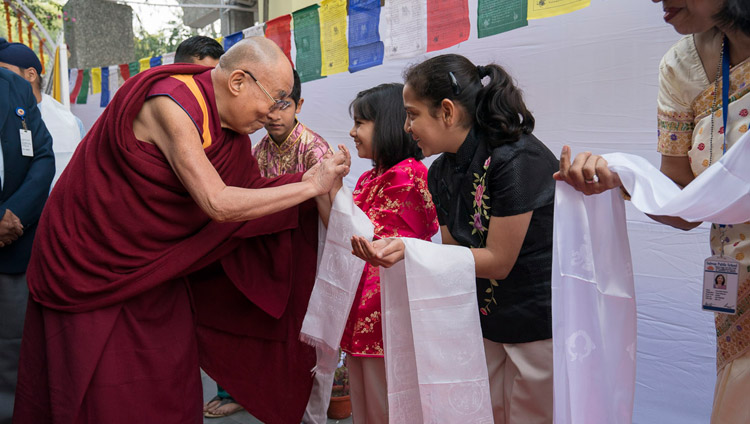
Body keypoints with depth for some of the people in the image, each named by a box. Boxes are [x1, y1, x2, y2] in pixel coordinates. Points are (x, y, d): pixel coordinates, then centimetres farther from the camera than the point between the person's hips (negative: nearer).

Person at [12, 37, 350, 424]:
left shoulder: (231, 128, -1)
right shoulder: (170, 104, -27)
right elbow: (217, 203, -33)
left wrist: (314, 180, -8)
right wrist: (310, 186, -26)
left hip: (154, 269, 8)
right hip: (92, 259, -7)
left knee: (170, 387, 11)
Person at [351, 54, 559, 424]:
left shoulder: (517, 160, -22)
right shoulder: (441, 173, 2)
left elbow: (498, 261, -20)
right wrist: (394, 249, -13)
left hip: (541, 324, -7)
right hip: (485, 324, 7)